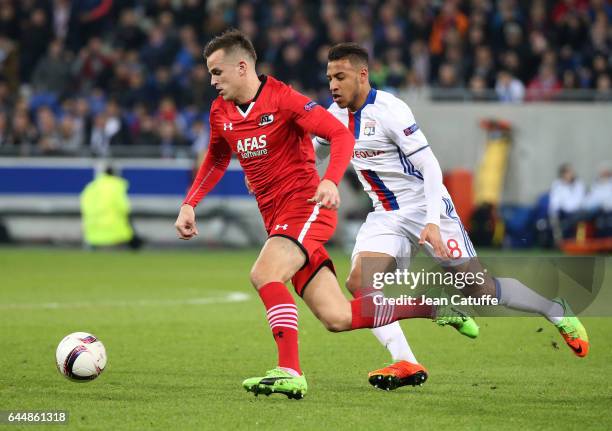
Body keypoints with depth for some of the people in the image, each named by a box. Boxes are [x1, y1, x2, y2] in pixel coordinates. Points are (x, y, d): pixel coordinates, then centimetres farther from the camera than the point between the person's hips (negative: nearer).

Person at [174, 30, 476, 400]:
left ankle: (290, 373, -30)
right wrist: (190, 204, 16)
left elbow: (342, 135, -17)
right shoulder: (221, 112, 9)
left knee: (264, 273, -30)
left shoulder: (282, 98, -13)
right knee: (338, 319, 0)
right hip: (276, 218, 7)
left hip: (307, 206, -7)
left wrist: (331, 182, -32)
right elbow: (217, 160, 27)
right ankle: (436, 306, 16)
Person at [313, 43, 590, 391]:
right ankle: (406, 364, -19)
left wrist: (432, 222, -29)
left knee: (479, 288, -4)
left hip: (425, 207, -6)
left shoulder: (388, 110, -19)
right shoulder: (337, 115, 3)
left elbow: (430, 166, -20)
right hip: (386, 216, 7)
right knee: (359, 282, -18)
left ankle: (557, 311, 18)